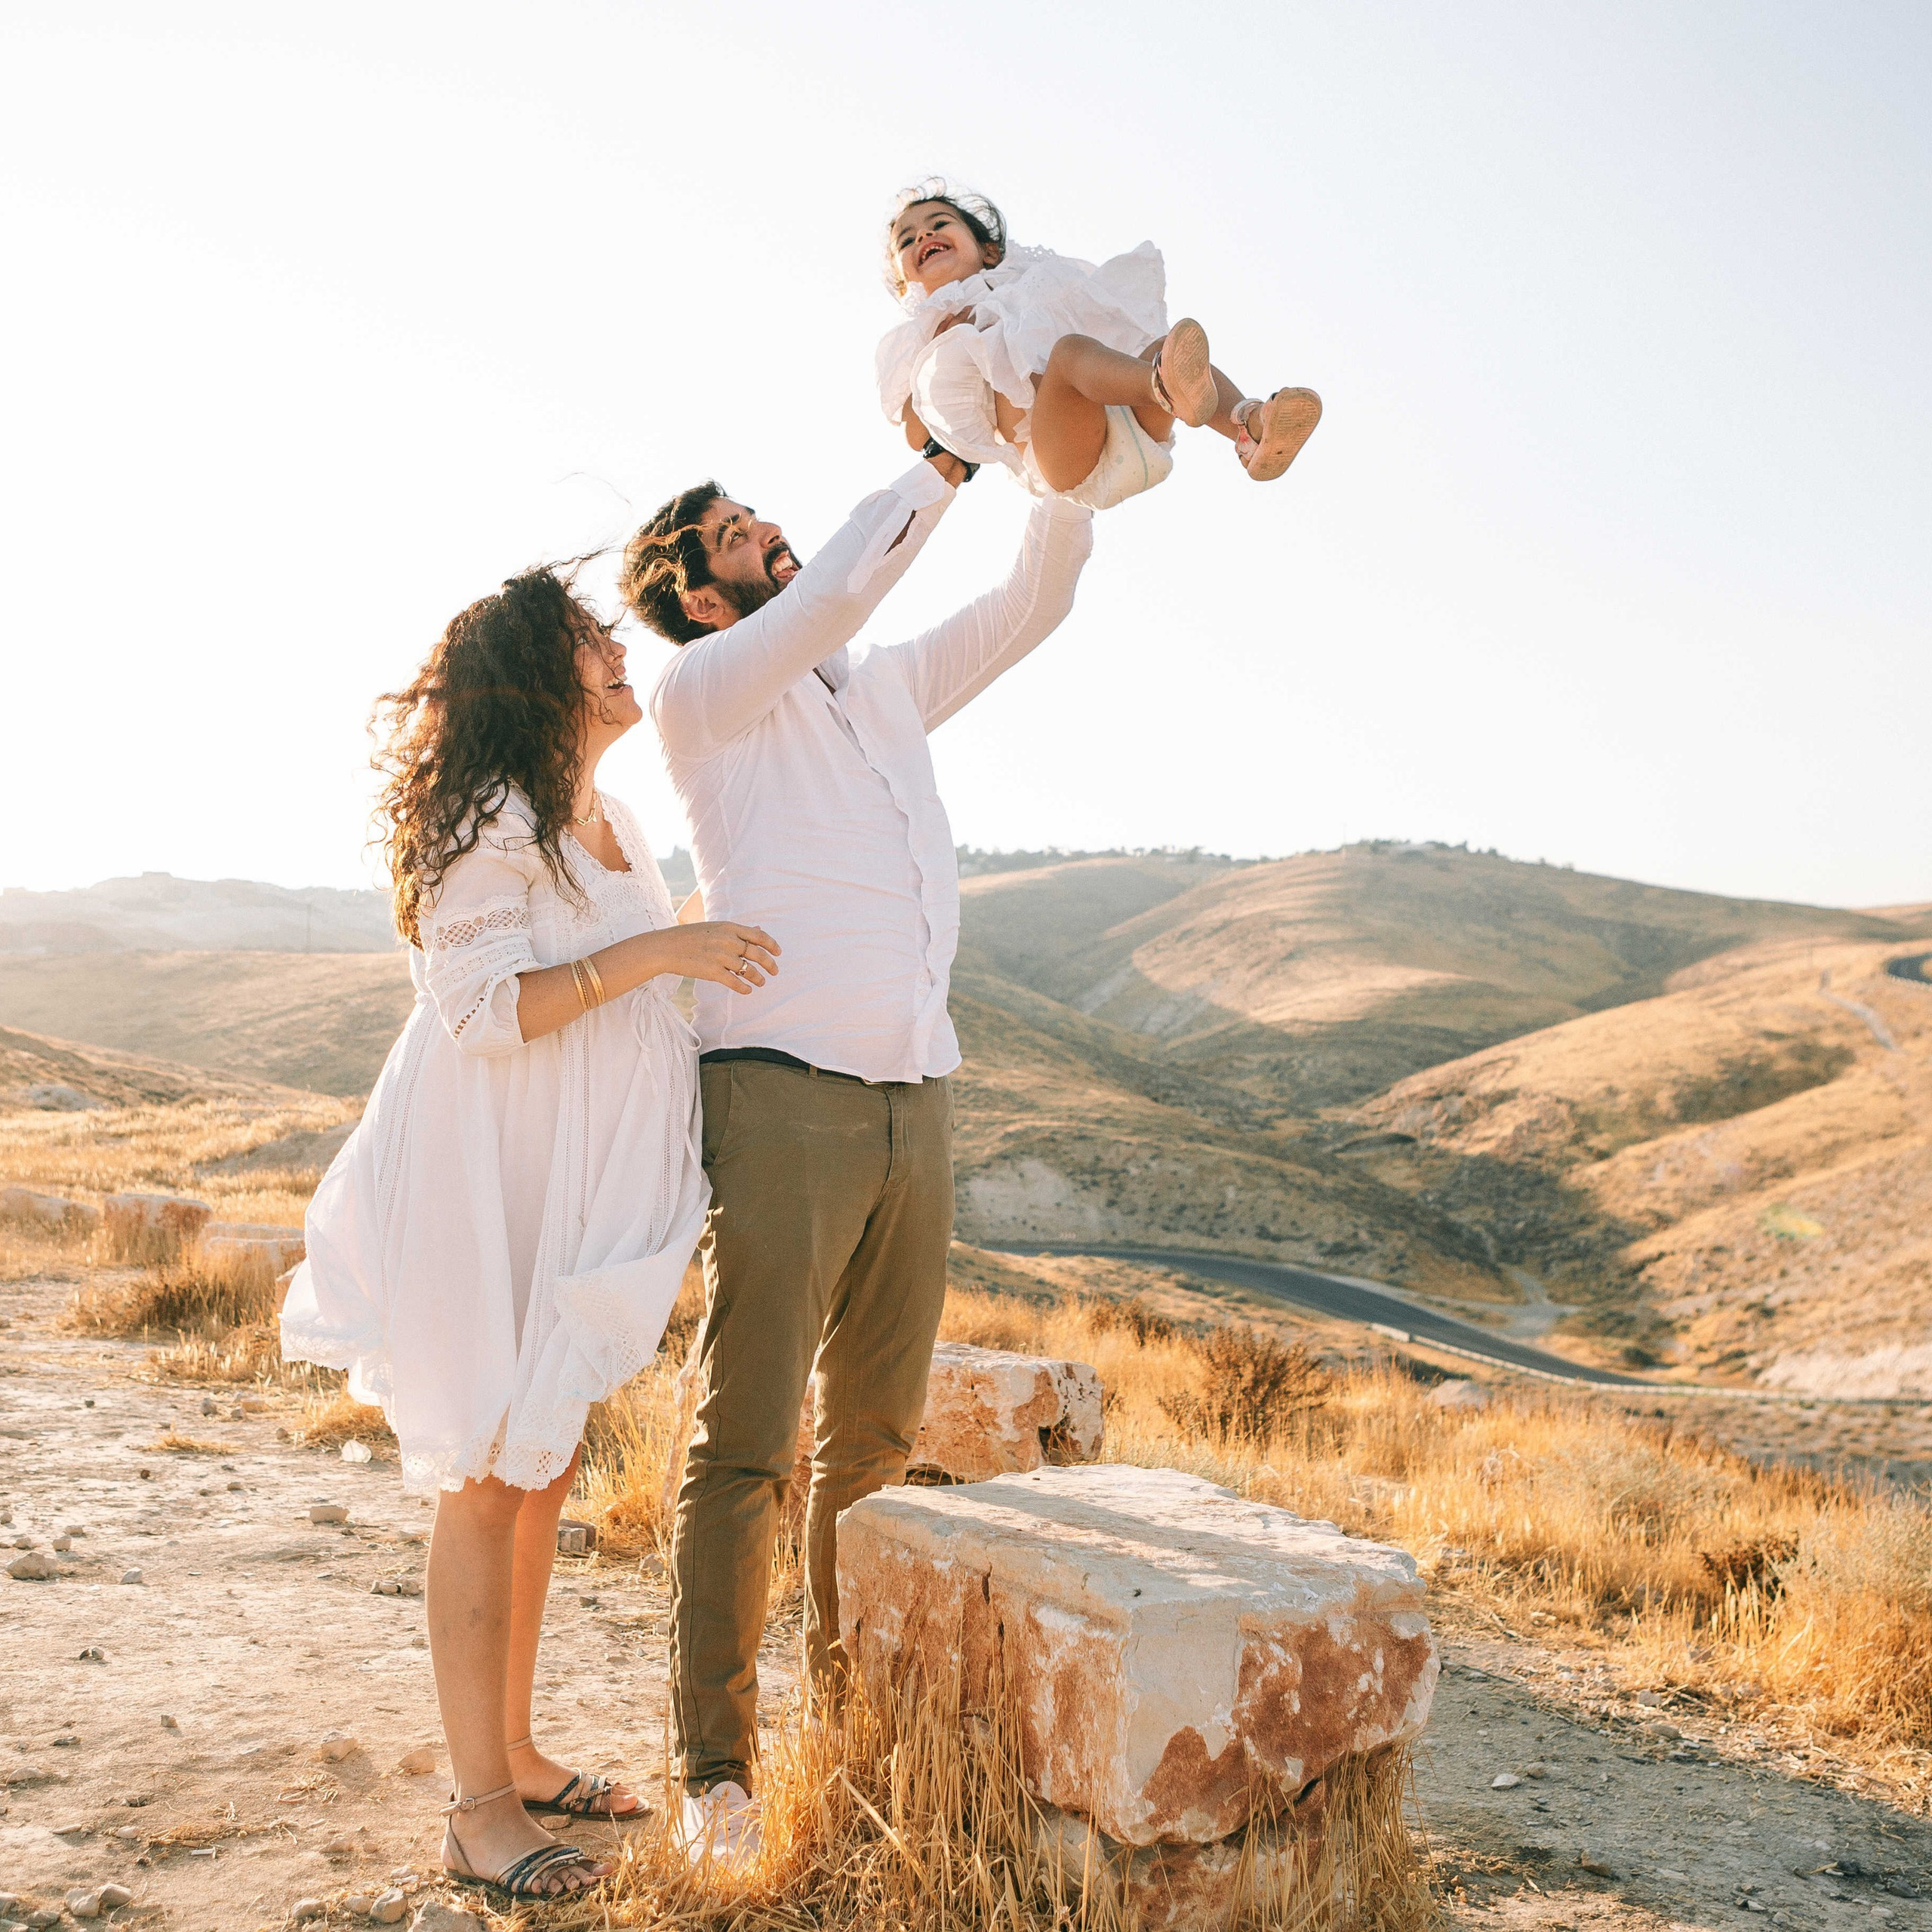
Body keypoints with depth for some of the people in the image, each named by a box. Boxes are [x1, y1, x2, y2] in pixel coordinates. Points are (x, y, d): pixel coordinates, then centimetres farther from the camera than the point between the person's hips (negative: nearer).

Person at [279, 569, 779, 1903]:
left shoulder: (613, 827, 14)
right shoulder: (490, 821, -13)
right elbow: (485, 1009, -22)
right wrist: (659, 950, -26)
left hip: (580, 1194, 9)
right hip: (492, 1191, -9)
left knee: (544, 1478, 14)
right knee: (488, 1482, -2)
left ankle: (515, 1752, 27)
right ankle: (482, 1812, 7)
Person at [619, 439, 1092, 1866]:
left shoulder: (889, 688, 21)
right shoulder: (703, 693, 1)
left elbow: (1037, 599, 21)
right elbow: (839, 590, -14)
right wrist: (947, 454, -7)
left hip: (915, 1105, 6)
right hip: (781, 1095, -6)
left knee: (876, 1438, 12)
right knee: (749, 1442, -5)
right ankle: (717, 1772, 4)